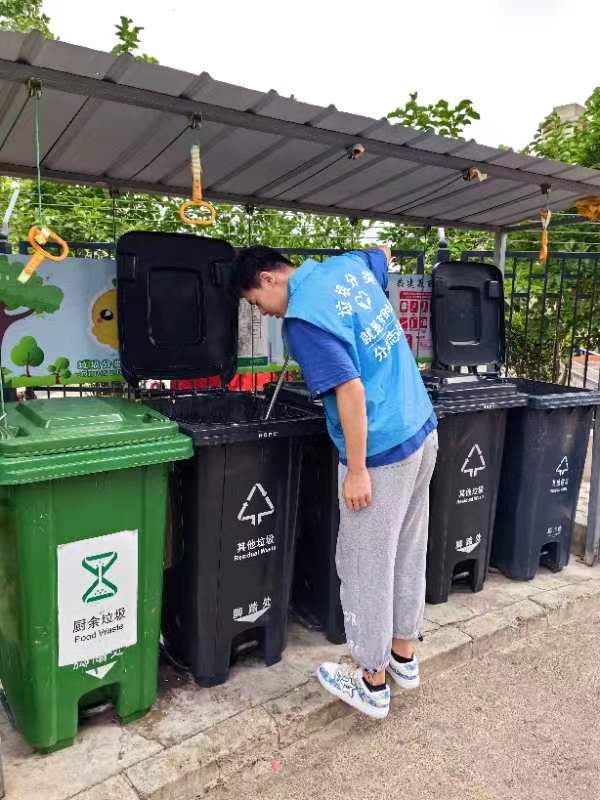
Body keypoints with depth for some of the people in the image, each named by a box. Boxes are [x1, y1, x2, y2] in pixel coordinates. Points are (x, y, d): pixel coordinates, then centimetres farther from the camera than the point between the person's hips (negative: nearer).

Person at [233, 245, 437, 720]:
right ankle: (404, 656, 37)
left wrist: (357, 469, -18)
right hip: (423, 432, 9)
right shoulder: (349, 265, 7)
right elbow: (383, 254, 31)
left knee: (365, 568, 7)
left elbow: (351, 389, -24)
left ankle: (372, 683, 24)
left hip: (384, 451, -9)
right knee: (409, 552, 20)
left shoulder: (302, 317, -17)